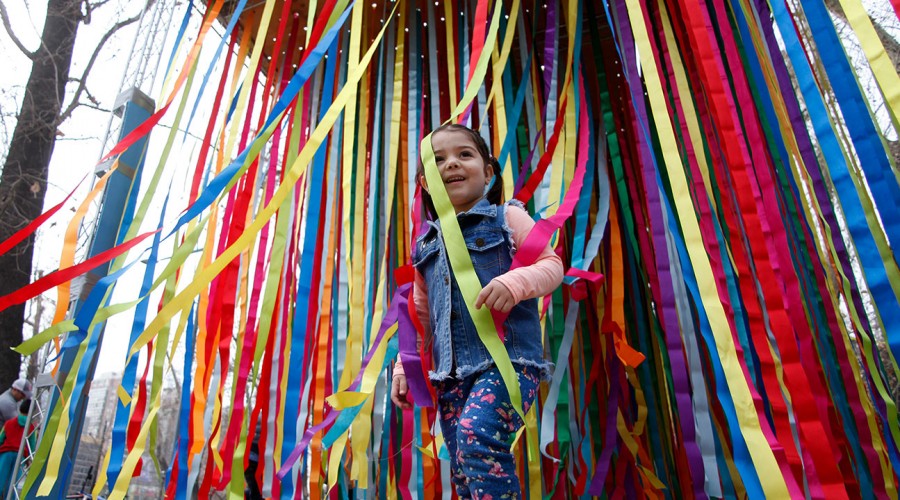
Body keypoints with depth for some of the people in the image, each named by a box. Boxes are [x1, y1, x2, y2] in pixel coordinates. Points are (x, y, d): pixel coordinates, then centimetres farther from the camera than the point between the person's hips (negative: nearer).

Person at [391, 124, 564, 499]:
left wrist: (514, 282, -22)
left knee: (477, 432, -28)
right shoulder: (426, 244, 16)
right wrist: (404, 367, 16)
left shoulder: (507, 218, 3)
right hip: (451, 372, 6)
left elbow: (552, 264, -2)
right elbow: (420, 313, 21)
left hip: (508, 358, -5)